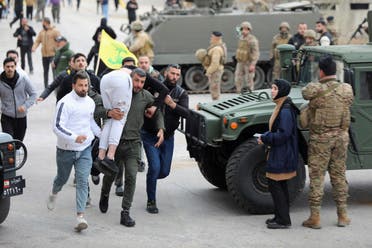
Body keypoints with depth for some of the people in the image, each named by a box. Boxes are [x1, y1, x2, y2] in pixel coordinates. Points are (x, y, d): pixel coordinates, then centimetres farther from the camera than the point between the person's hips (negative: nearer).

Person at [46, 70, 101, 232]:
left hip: (85, 149, 3)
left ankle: (80, 216, -12)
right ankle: (54, 194, 51)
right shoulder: (65, 103, -17)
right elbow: (57, 127, -24)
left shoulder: (90, 102, 4)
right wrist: (74, 137, -38)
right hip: (66, 150, -3)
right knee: (62, 178, 16)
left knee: (82, 181, -9)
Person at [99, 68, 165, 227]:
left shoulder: (146, 96, 1)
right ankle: (104, 196, 47)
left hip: (133, 143, 1)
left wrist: (161, 129, 3)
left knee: (131, 177, -10)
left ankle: (125, 213, -5)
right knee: (110, 174, 14)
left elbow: (157, 113, 17)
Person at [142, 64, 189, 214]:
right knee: (155, 167, -13)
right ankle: (151, 202, 2)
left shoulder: (181, 93, 0)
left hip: (168, 137, 3)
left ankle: (150, 179, 40)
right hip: (150, 135, -3)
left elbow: (186, 113, -14)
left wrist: (172, 104, -27)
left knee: (164, 171, 5)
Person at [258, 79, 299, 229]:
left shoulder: (286, 110, -20)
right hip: (279, 152, 10)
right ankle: (280, 216, 25)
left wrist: (264, 138, -16)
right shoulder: (280, 107, 10)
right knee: (280, 185, 16)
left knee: (274, 184, -5)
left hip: (282, 154, -10)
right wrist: (266, 138, 4)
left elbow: (283, 134, -25)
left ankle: (283, 220, 0)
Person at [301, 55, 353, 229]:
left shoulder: (315, 90, -17)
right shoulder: (347, 90, -3)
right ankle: (342, 216, 18)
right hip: (341, 137, 4)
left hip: (320, 139, -4)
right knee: (339, 175, 13)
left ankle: (315, 217, 5)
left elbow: (304, 93, 2)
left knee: (316, 177, 3)